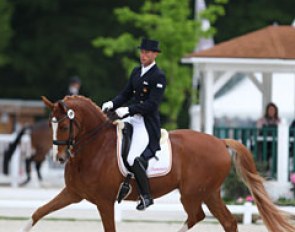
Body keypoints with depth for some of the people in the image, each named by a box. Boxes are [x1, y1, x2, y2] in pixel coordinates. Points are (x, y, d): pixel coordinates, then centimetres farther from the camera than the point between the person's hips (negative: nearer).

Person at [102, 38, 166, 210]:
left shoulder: (159, 77, -12)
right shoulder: (137, 72, 13)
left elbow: (152, 104, -19)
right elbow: (126, 94, 18)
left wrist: (128, 110, -24)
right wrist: (112, 104, -1)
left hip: (148, 123, -9)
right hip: (133, 119, 9)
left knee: (134, 159, -21)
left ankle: (146, 196, -9)